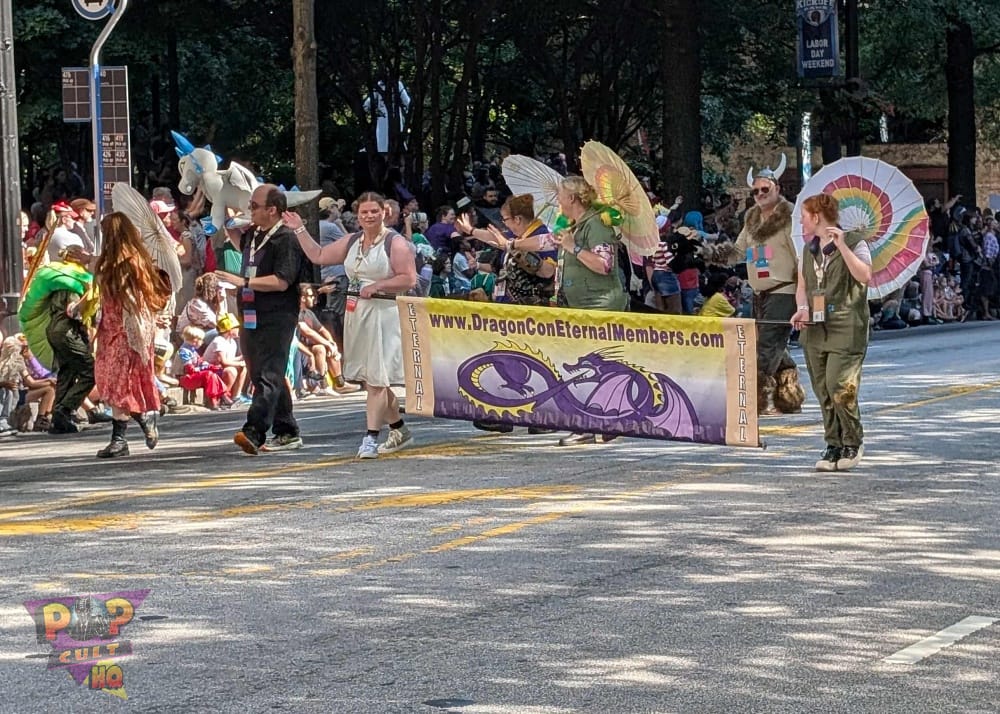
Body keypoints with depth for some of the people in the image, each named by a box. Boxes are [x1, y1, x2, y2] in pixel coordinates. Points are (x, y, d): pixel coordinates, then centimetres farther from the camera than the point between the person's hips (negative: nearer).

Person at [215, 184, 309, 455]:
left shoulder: (286, 239, -14)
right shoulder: (253, 234, 14)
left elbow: (282, 281, -23)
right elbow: (238, 241, 40)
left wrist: (244, 282, -22)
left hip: (276, 318, -10)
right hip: (251, 317, 10)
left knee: (268, 376, -15)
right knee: (262, 377, 12)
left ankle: (253, 432, -26)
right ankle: (287, 433, 19)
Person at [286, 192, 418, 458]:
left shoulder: (395, 243, -6)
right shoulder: (352, 242, 15)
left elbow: (409, 279, -12)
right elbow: (318, 256, 20)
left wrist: (376, 286, -17)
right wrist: (300, 230, 17)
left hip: (383, 313, -8)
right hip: (356, 314, 8)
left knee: (376, 379, -10)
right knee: (370, 379, 12)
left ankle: (371, 437, -11)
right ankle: (400, 431, 25)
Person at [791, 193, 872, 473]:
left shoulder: (854, 242, -3)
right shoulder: (809, 249, 18)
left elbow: (865, 276, -17)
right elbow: (802, 286, 22)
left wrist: (842, 246, -21)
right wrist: (802, 308, 2)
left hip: (846, 330, -7)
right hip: (815, 329, 7)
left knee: (840, 386, -14)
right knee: (823, 390, 4)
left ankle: (853, 442, 4)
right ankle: (834, 445, 13)